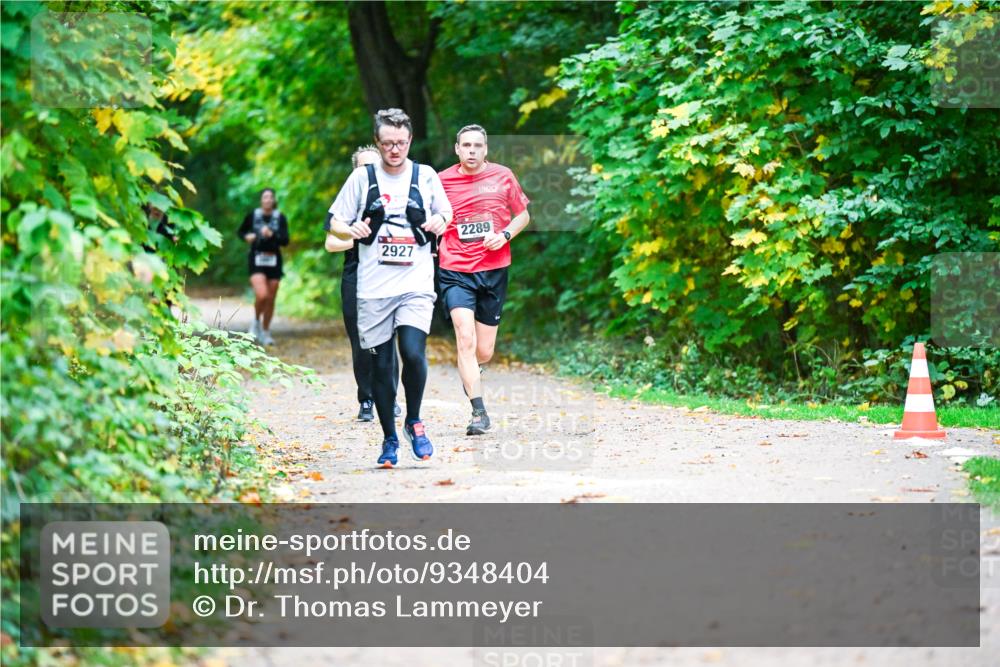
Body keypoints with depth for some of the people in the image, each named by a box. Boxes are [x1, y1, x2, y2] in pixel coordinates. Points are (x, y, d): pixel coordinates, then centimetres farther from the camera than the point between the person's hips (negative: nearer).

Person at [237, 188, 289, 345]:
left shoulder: (280, 218, 1)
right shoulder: (252, 216, 1)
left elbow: (285, 240, -6)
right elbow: (241, 231, 16)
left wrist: (271, 235, -22)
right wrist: (246, 237, -5)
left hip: (274, 260, 2)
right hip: (256, 260, -2)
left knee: (271, 299, 6)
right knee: (261, 295, -20)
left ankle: (265, 332, 22)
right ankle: (256, 321, 8)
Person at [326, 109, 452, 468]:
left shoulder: (426, 176, 7)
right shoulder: (362, 177, 5)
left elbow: (446, 213, 18)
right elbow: (334, 222, 8)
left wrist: (441, 221, -5)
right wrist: (350, 229, -14)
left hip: (416, 285, -1)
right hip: (373, 288, 1)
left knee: (413, 352, -19)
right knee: (381, 365, 2)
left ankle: (414, 422, 4)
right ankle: (389, 440, 16)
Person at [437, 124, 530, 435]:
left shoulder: (503, 176, 2)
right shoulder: (442, 181, 1)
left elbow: (523, 214, 12)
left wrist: (505, 234, -6)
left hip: (494, 270, 2)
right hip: (455, 272, -1)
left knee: (484, 351, 7)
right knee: (465, 339, -18)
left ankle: (472, 371, 44)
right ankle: (479, 413, -15)